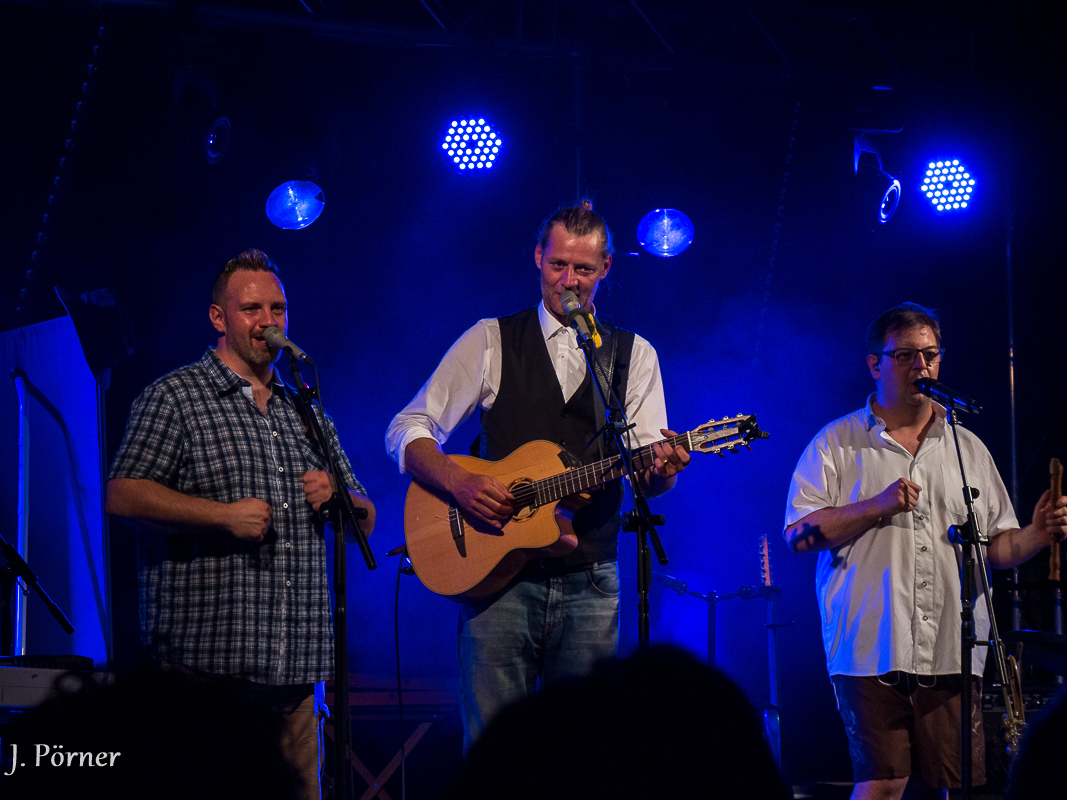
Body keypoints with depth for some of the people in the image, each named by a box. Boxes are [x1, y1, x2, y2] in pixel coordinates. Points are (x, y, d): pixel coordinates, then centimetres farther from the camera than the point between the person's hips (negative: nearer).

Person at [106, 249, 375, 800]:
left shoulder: (306, 413, 21)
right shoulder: (175, 397, 3)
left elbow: (367, 523, 24)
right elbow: (122, 496, -8)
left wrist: (339, 496, 1)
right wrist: (223, 514, -16)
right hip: (203, 664, -6)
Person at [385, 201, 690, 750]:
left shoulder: (634, 355, 11)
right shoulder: (490, 342, 7)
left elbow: (648, 480, 5)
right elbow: (407, 431, 3)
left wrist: (661, 468, -19)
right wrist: (459, 483, -14)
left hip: (590, 583, 1)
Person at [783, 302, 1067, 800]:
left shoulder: (968, 448, 17)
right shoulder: (837, 443, 7)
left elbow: (996, 548, 17)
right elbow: (800, 534, -2)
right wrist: (877, 506, -12)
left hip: (952, 655, 3)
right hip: (871, 650, -3)